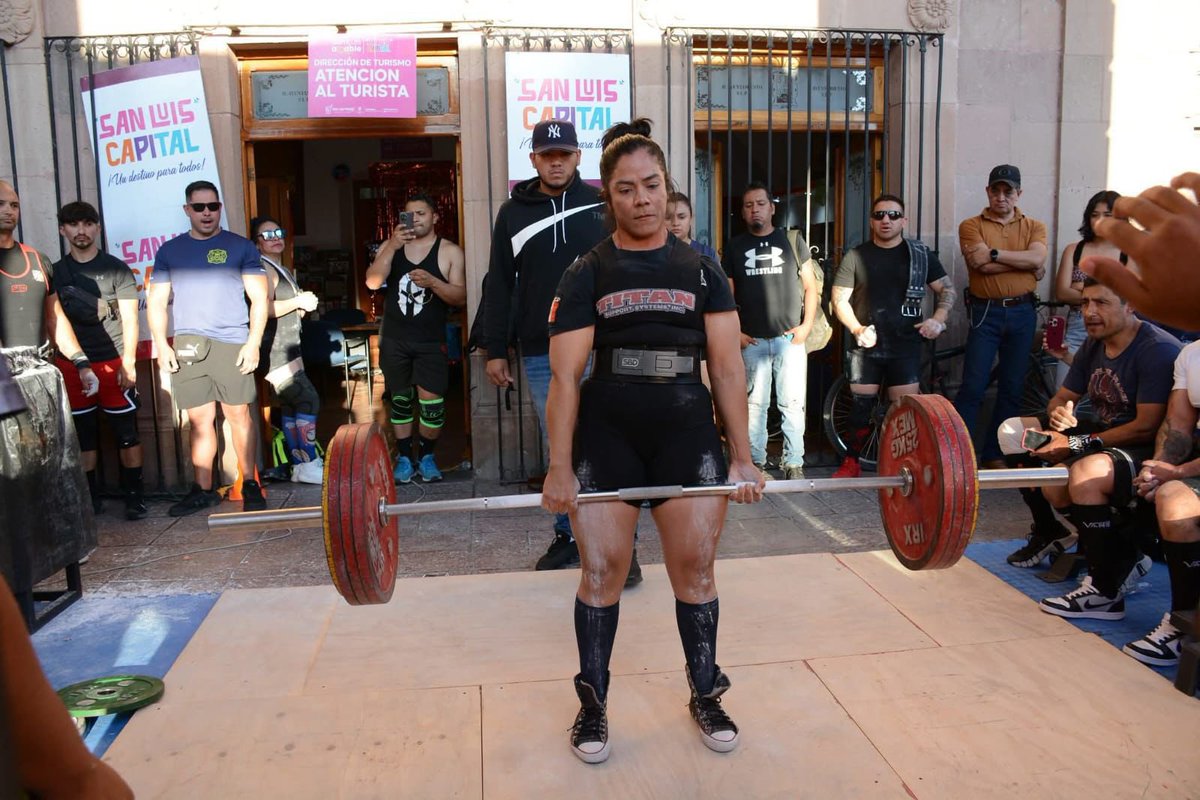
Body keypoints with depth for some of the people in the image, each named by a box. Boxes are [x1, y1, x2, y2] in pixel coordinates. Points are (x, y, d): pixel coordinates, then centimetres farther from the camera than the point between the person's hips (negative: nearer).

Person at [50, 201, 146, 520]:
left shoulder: (116, 269, 4)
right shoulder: (55, 273, 12)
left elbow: (129, 318, -1)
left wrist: (128, 362, -10)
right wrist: (51, 362, 5)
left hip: (113, 362, -3)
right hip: (70, 366, 3)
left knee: (127, 433, -1)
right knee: (82, 435, 6)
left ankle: (134, 495, 7)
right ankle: (89, 497, 15)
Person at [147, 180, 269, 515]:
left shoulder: (240, 246, 5)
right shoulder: (169, 251, 13)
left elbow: (259, 298, 2)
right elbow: (156, 301, 12)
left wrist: (253, 343, -7)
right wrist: (161, 344, 1)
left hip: (231, 346, -3)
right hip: (187, 347, 3)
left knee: (239, 415, -1)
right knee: (200, 419, 5)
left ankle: (250, 485, 7)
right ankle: (203, 490, 12)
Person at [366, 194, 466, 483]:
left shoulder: (450, 252, 0)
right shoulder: (391, 246, 7)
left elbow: (460, 296, -6)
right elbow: (373, 282, -7)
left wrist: (432, 282, -23)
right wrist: (393, 246, -18)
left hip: (430, 341, -2)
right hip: (393, 339, 2)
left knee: (432, 403, -6)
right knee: (400, 399, 9)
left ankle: (427, 456, 13)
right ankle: (403, 457, 19)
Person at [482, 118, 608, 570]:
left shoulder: (602, 205, 2)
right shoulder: (512, 213, 6)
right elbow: (499, 286, 8)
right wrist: (494, 350, 4)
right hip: (541, 354, 2)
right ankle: (568, 537, 21)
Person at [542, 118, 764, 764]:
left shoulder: (701, 269, 8)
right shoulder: (587, 274, 3)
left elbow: (727, 368, 5)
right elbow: (565, 376, -2)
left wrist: (742, 457, 1)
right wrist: (559, 468, -7)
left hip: (687, 431, 1)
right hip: (606, 434, -1)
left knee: (695, 564, 4)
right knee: (602, 568, 1)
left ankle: (706, 695, 26)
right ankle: (593, 703, 21)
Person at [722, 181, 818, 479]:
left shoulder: (791, 241, 9)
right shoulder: (735, 247, 11)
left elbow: (810, 286, 9)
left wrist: (807, 324, -2)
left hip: (790, 338, -1)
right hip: (752, 341, 1)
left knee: (793, 403, -2)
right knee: (754, 404, 3)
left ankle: (794, 463, 4)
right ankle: (756, 462, 11)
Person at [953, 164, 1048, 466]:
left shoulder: (1034, 227, 10)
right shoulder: (971, 225, 2)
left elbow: (1037, 258, -10)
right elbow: (979, 263, -15)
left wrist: (994, 253, -14)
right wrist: (1026, 263, -9)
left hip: (1022, 313, 3)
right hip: (985, 312, -3)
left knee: (1011, 389, 8)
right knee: (973, 387, -7)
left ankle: (994, 454, 17)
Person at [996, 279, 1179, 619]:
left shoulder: (1158, 350, -19)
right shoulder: (1095, 345, 6)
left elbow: (1147, 428, -25)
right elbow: (1062, 398, 13)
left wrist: (1076, 444, -26)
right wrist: (1059, 412, -13)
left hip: (1148, 452, -9)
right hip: (1105, 437, 9)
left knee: (1085, 472, -40)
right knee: (1014, 431, 5)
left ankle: (1105, 593, -24)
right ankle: (1049, 534, 19)